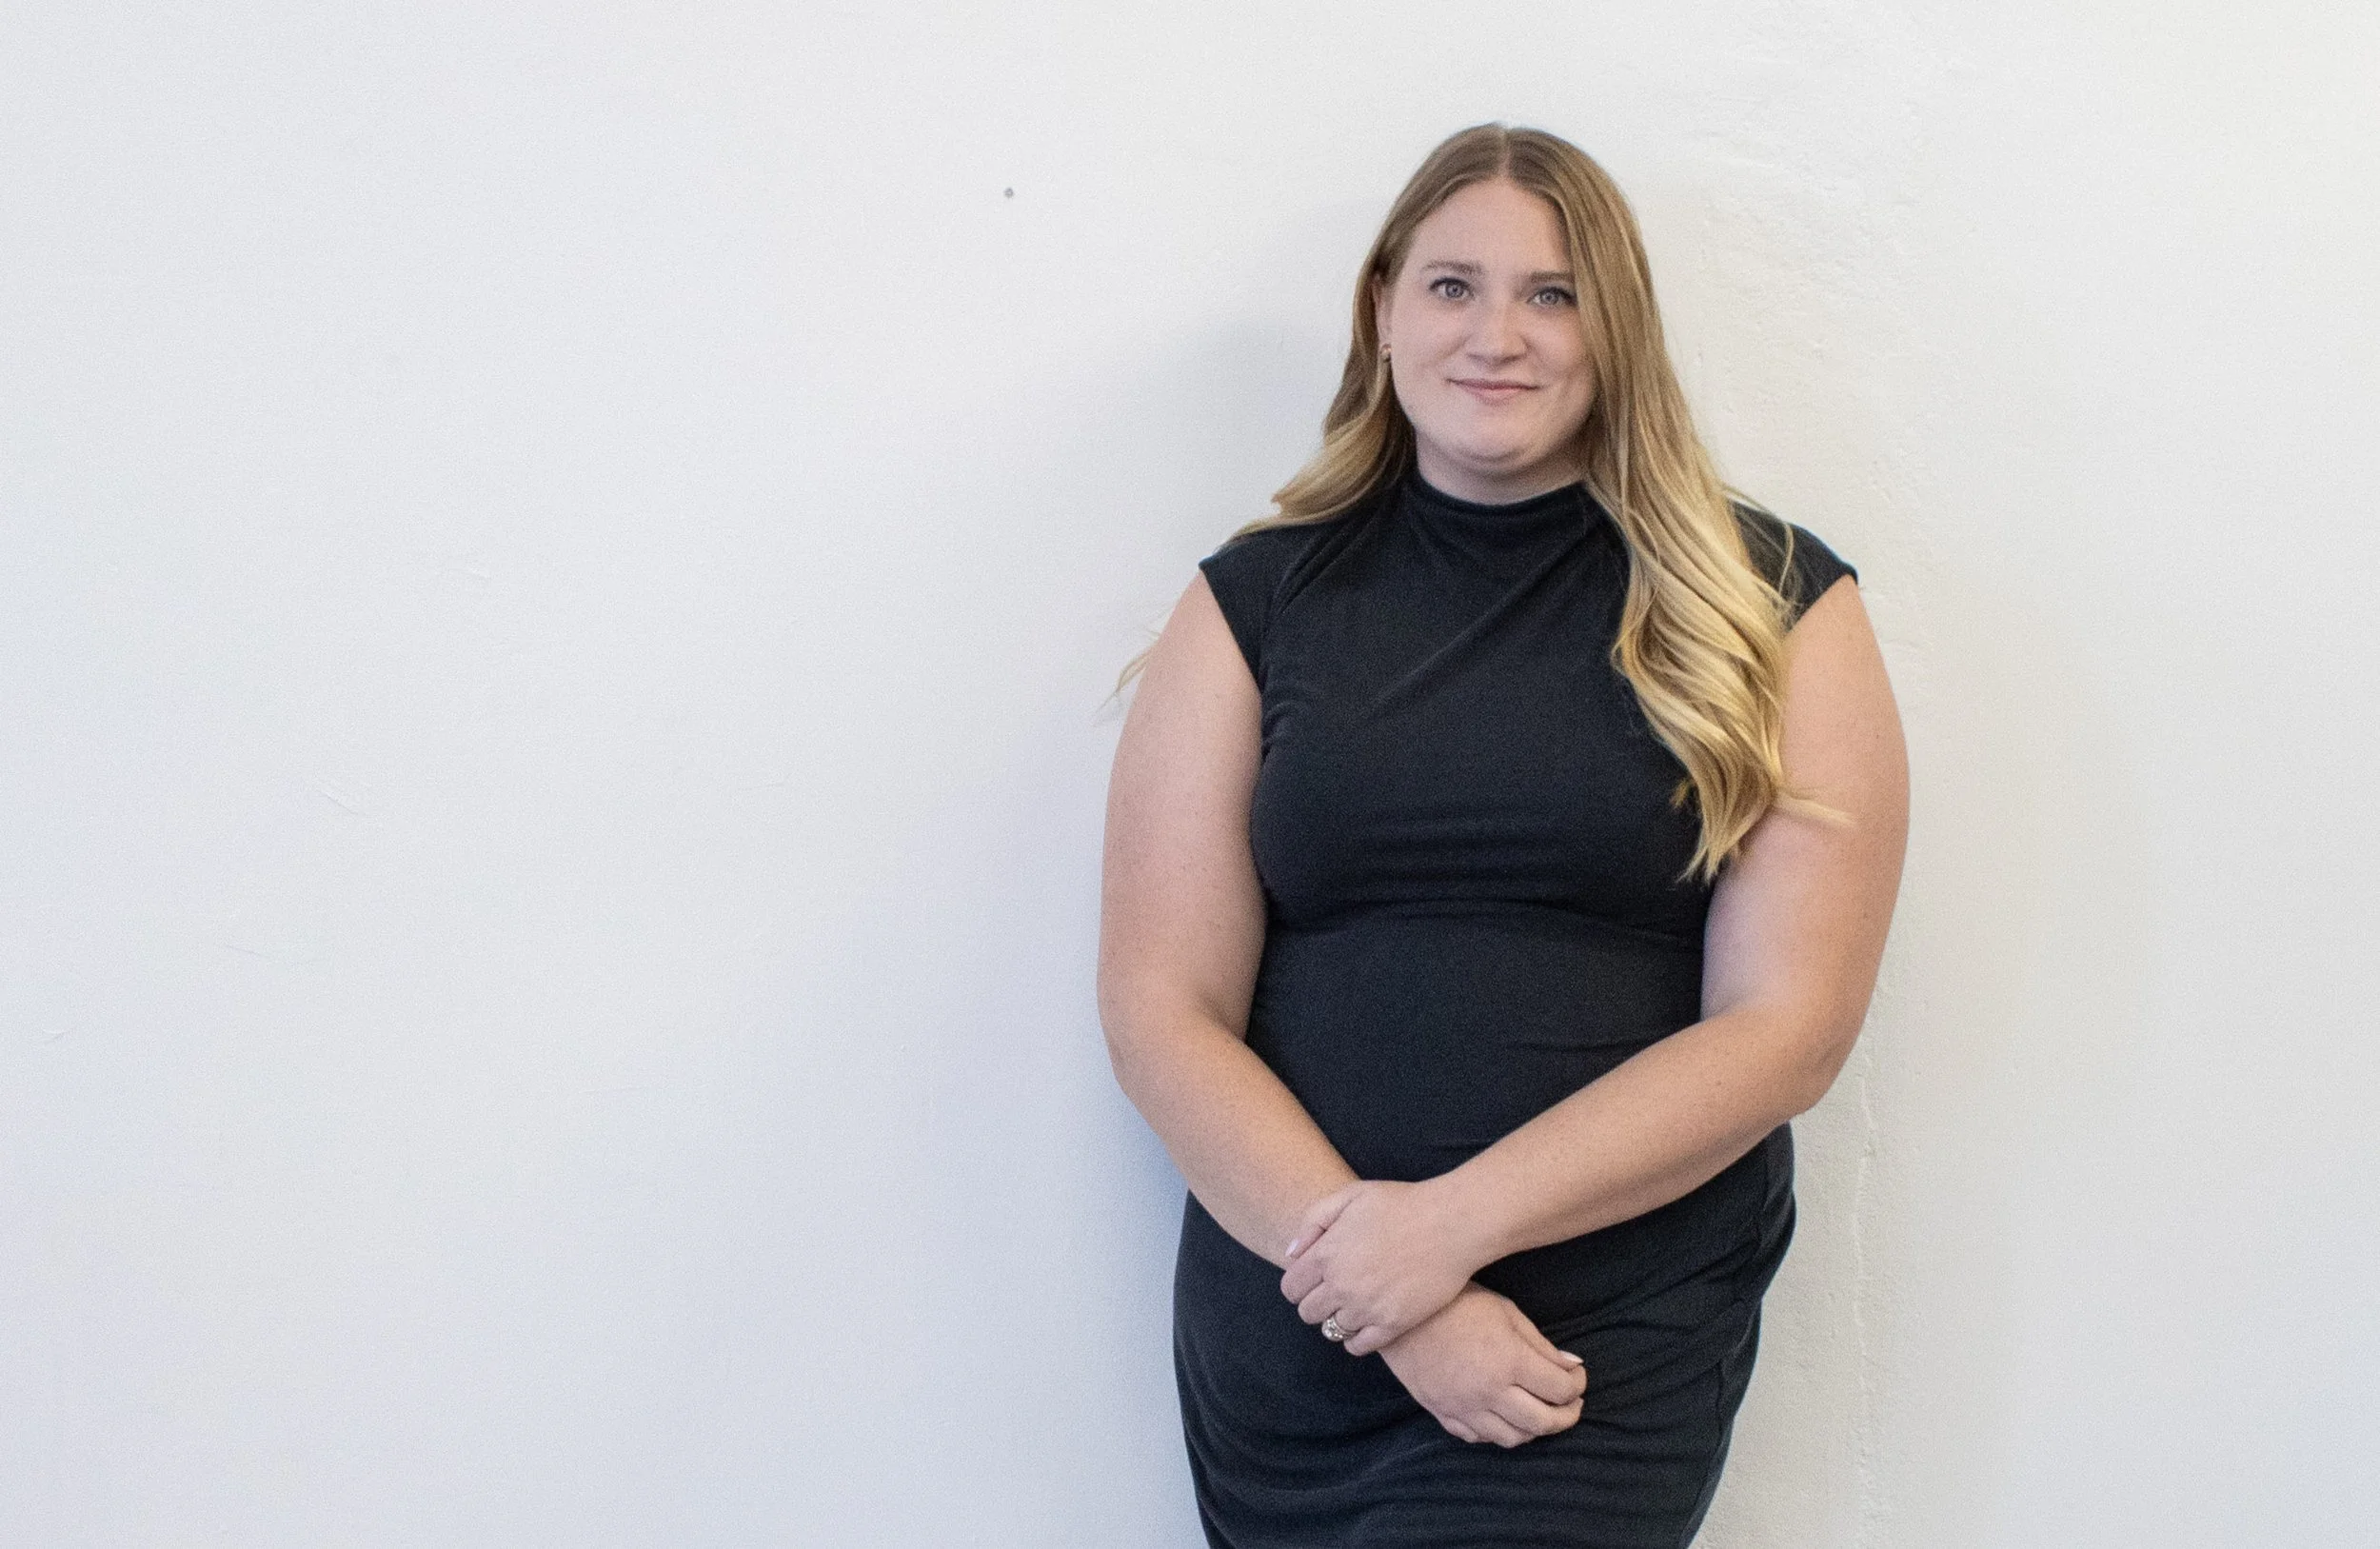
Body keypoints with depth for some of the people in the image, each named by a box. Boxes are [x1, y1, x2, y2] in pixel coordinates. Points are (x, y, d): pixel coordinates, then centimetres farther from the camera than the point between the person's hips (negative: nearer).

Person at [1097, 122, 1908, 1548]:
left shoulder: (1769, 606, 1)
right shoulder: (1259, 603, 4)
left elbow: (1786, 1027, -5)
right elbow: (1163, 1013, -2)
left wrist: (1455, 1222, -15)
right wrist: (1404, 1311, -14)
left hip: (1605, 1356, -2)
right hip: (1283, 1348, 2)